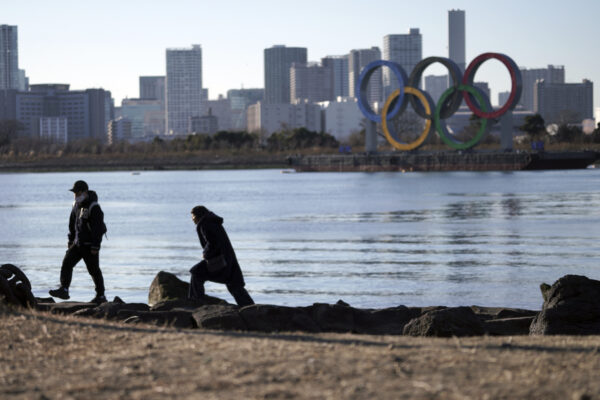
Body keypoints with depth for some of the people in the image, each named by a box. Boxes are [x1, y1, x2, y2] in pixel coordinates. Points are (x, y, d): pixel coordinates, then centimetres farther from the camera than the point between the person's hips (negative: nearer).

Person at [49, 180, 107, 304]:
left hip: (89, 245, -8)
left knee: (94, 270, 0)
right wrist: (70, 241, 16)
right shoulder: (77, 205, 9)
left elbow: (98, 228, -20)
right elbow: (72, 224, 19)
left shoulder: (94, 208, -17)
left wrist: (95, 246, -22)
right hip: (78, 243, 8)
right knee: (67, 263, -4)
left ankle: (101, 296, 10)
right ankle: (64, 290, -8)